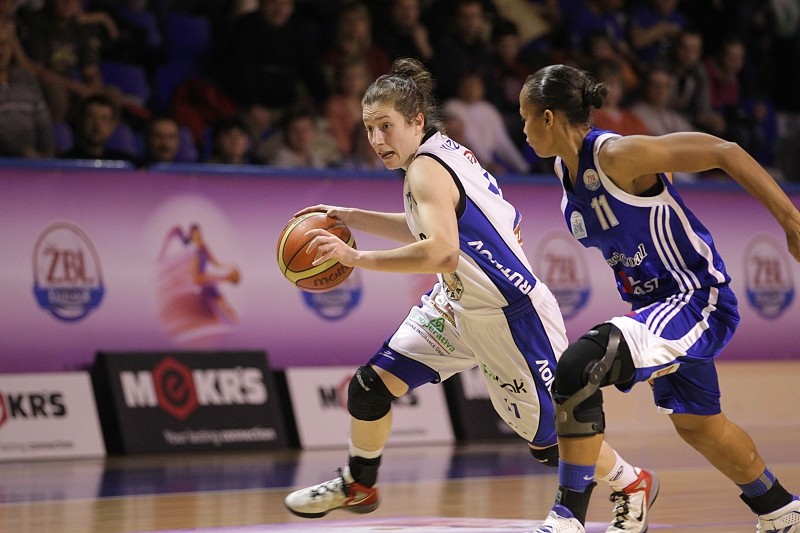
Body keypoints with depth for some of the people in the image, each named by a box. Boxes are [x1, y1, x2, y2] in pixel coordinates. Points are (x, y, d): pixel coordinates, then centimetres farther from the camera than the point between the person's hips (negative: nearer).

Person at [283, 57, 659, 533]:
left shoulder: (426, 169, -24)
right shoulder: (447, 152, 3)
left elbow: (440, 252, -41)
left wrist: (356, 258, -38)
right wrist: (353, 218, 15)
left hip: (513, 319, -9)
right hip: (457, 306, 9)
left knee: (549, 440, 3)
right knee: (372, 385, 2)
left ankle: (631, 485, 27)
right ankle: (358, 486, 22)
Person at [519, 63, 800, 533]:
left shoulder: (617, 155, -23)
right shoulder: (566, 167, 4)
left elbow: (725, 153, -22)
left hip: (699, 300, -10)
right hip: (658, 303, 10)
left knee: (578, 367, -26)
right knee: (696, 423, 25)